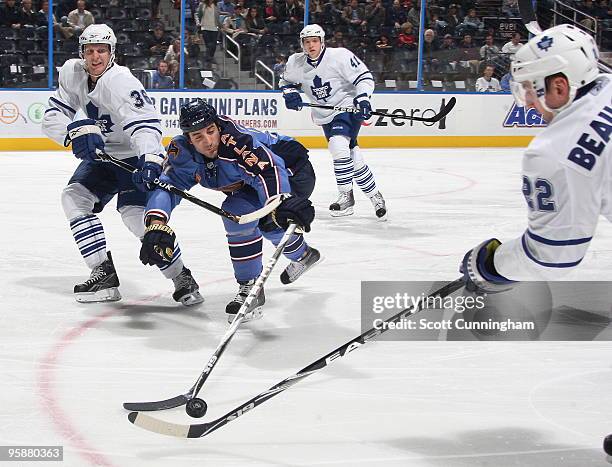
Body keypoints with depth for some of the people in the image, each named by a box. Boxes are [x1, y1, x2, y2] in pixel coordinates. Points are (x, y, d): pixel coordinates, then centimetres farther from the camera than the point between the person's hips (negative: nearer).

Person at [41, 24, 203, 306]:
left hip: (135, 156, -8)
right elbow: (52, 116, -3)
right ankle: (104, 272, -3)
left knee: (136, 213, -23)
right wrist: (74, 130, -25)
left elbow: (144, 123, -41)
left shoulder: (120, 82, -28)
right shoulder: (72, 73, -4)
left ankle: (182, 278, -12)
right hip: (100, 153, 8)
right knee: (74, 197, -7)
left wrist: (150, 161, -57)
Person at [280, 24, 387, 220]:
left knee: (338, 146, -26)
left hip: (348, 106, -6)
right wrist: (290, 94, -3)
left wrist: (362, 97, -28)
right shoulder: (296, 62, -2)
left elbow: (364, 76, -15)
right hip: (325, 115, 6)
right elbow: (286, 81, 17)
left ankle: (346, 196, -14)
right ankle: (374, 195, 18)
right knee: (352, 156, 4)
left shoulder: (340, 56, -18)